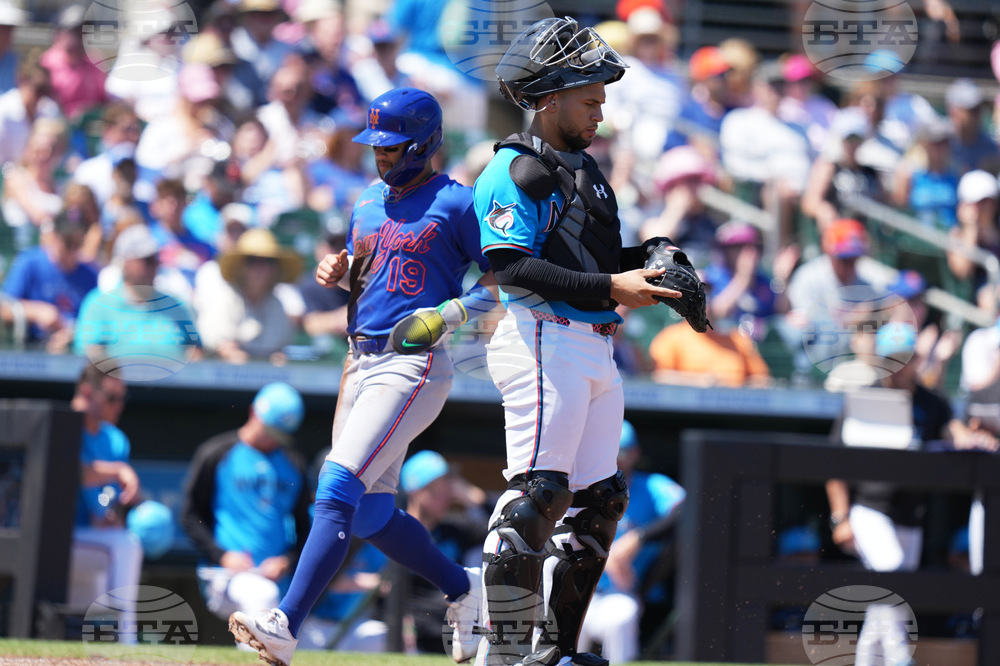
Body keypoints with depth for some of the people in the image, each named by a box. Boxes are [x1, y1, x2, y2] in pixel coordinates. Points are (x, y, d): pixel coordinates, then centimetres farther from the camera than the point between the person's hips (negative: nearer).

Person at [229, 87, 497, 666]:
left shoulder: (456, 203, -6)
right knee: (371, 514, 11)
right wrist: (335, 270, 5)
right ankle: (462, 589, 32)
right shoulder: (370, 203, 16)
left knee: (341, 487, -20)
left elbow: (503, 278, -6)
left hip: (415, 365, -9)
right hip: (361, 361, 9)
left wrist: (451, 313, -20)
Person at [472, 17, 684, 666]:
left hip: (596, 349, 10)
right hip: (545, 341, -10)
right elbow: (513, 267, -19)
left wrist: (648, 260, 5)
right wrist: (609, 288, -23)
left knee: (598, 499, 9)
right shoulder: (516, 169, -9)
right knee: (538, 491, -13)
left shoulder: (584, 166, 20)